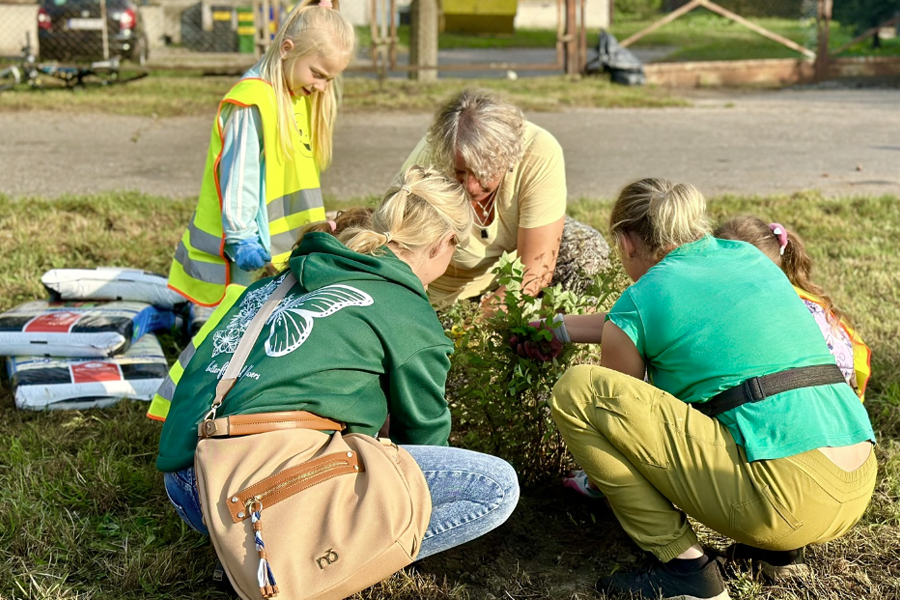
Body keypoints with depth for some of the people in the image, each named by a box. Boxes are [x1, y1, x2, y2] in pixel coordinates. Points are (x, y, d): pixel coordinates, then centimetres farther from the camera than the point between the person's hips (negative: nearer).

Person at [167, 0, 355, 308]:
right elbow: (239, 178, -19)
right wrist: (243, 241, -20)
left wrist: (315, 226, 17)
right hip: (251, 252, -8)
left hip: (285, 245, 8)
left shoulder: (301, 98, 10)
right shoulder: (253, 102, -17)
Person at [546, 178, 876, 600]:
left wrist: (595, 477, 35)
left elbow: (617, 407, 14)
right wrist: (563, 329, 43)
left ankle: (683, 565, 0)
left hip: (783, 497, -8)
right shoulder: (748, 256, 19)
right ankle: (778, 549, 18)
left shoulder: (635, 304, 0)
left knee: (575, 389, -5)